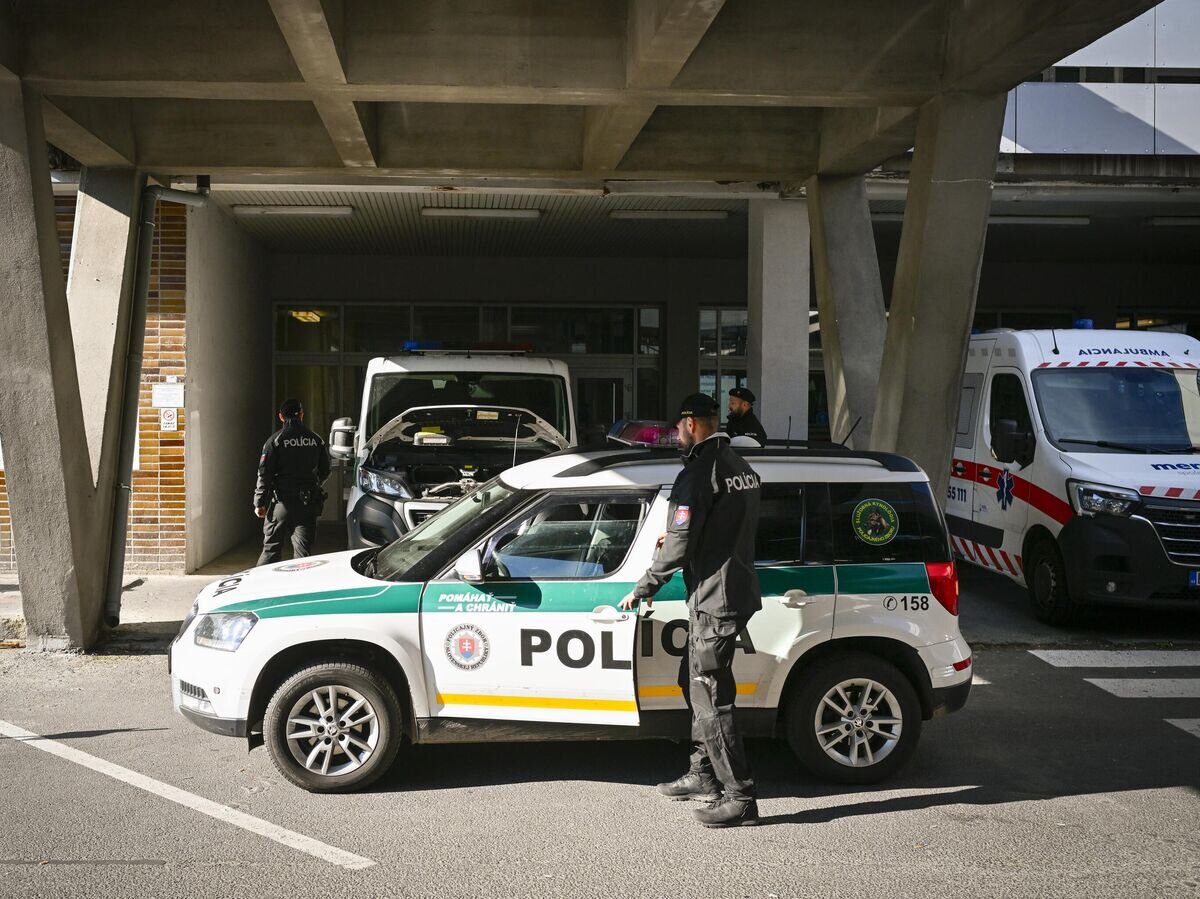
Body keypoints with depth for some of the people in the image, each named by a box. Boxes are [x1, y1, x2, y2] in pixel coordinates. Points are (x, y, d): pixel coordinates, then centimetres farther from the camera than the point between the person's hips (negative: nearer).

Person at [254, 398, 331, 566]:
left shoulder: (275, 440, -5)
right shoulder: (316, 440, 6)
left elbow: (265, 474, -8)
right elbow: (325, 470, 15)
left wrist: (259, 502, -2)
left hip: (282, 502, -2)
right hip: (309, 503, 2)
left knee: (271, 548, 7)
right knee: (303, 550, 4)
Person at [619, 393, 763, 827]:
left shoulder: (699, 473, -17)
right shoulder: (741, 467, 13)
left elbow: (680, 544, -18)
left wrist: (642, 589, -6)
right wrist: (676, 539, 23)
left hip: (715, 599, -10)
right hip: (736, 592, 10)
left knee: (711, 695, -5)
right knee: (695, 681, 21)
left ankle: (739, 797, -2)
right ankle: (704, 774, 31)